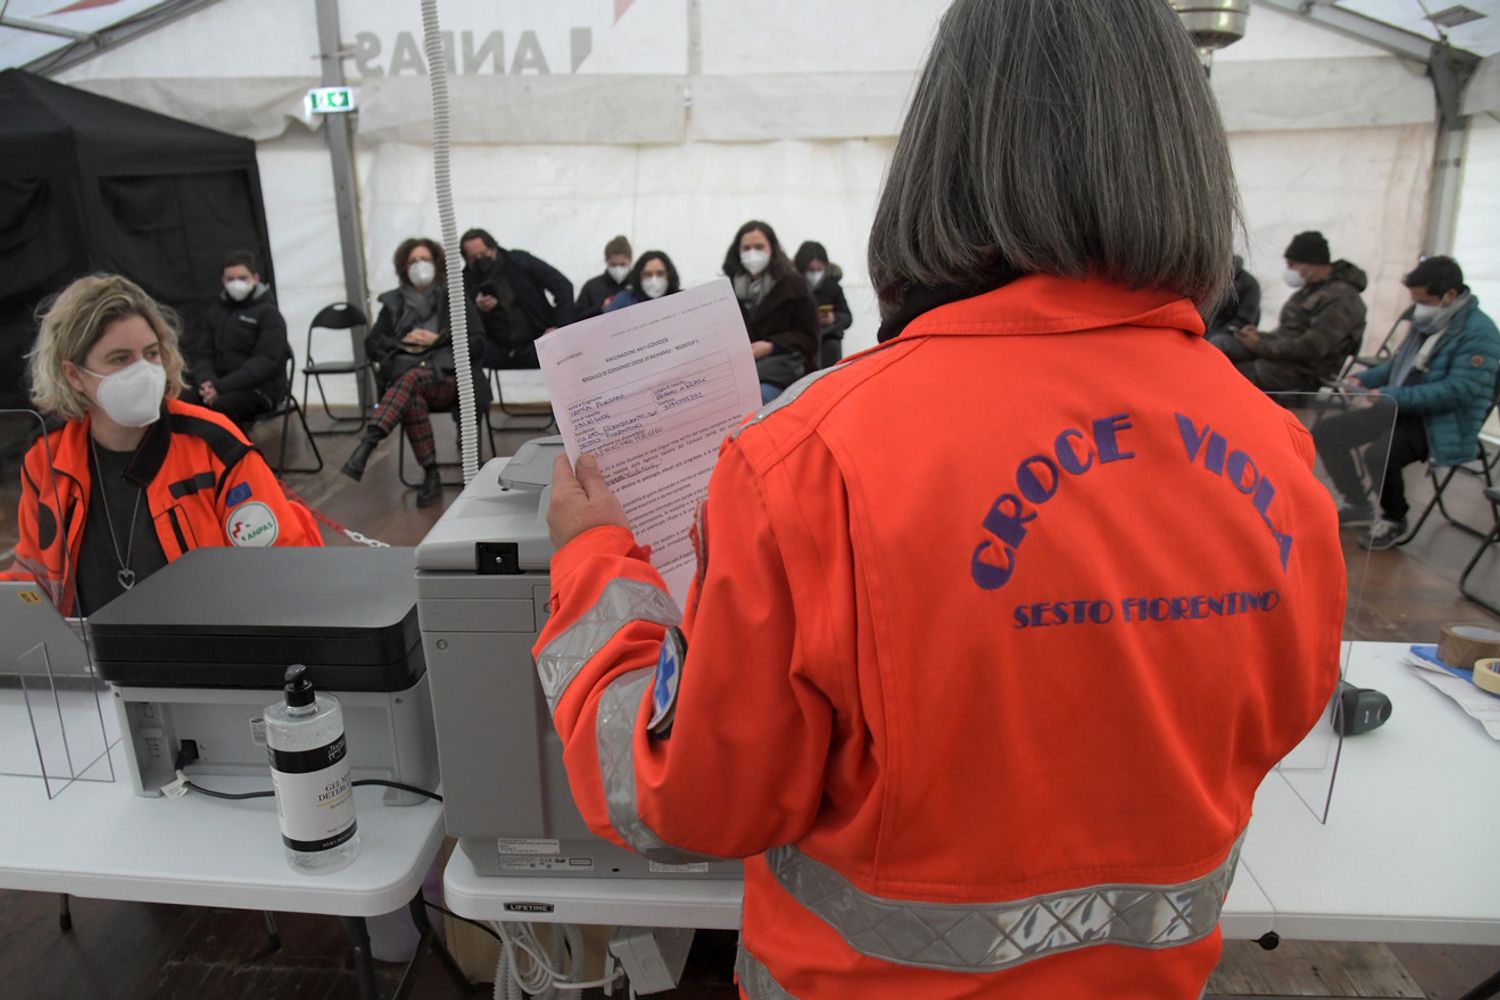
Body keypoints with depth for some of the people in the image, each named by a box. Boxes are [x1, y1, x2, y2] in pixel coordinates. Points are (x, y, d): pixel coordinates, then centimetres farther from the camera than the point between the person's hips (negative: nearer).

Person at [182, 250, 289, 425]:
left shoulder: (268, 313, -2)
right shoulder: (216, 310, 17)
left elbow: (265, 362, -13)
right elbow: (200, 352, 13)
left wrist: (221, 386, -22)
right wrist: (206, 381, -11)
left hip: (260, 388, -5)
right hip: (219, 385, 5)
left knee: (219, 406, -35)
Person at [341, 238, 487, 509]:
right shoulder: (394, 302, 20)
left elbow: (477, 344, 7)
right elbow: (371, 344, 15)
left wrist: (437, 340, -6)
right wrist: (404, 343, -5)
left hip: (448, 379, -1)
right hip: (403, 381, 2)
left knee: (413, 376, -37)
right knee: (413, 401, -36)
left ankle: (366, 445, -51)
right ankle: (431, 476, -31)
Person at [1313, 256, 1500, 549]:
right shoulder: (1427, 320, 11)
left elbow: (1460, 390, -23)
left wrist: (1394, 396, -27)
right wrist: (1364, 379, 6)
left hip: (1442, 424, -8)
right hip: (1401, 408, 8)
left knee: (1380, 455, -33)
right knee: (1324, 432, -4)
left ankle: (1394, 520, -2)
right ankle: (1357, 506, 8)